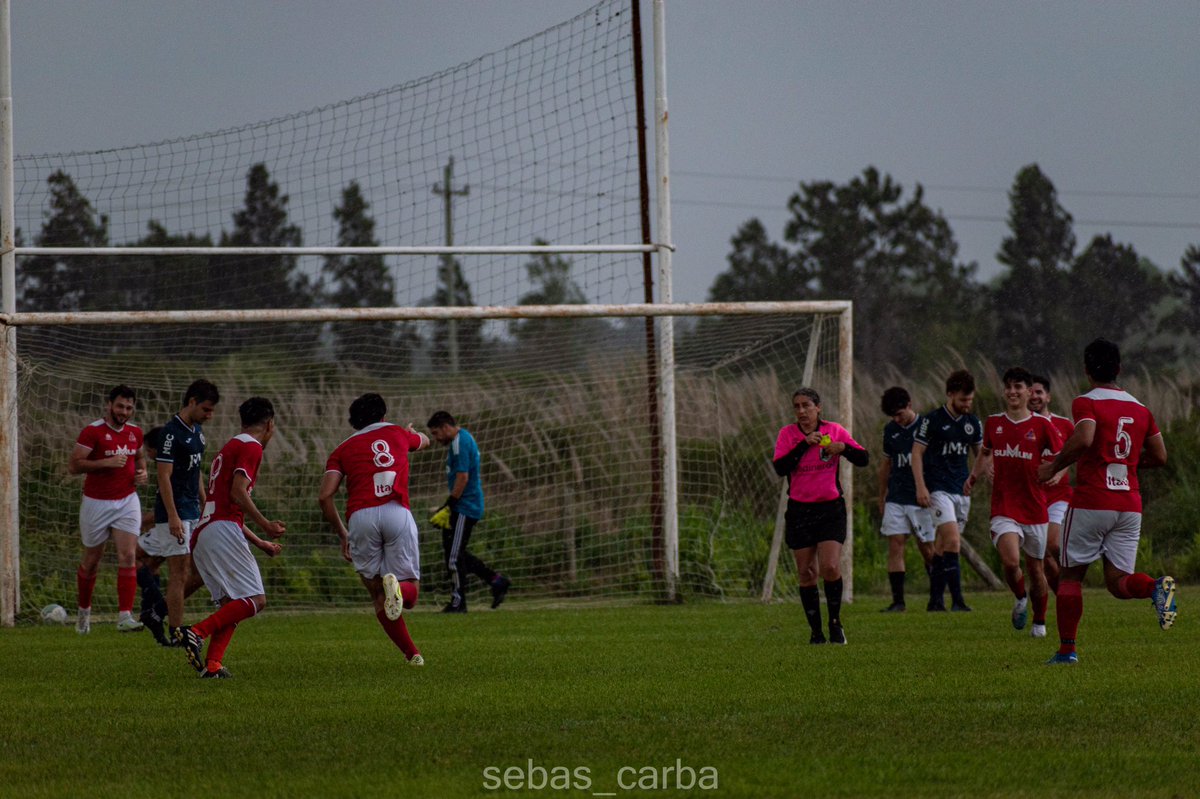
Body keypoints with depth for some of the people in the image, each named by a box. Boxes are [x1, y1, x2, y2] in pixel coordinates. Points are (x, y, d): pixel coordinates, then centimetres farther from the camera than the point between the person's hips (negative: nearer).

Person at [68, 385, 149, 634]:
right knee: (92, 561, 10)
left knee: (128, 557, -12)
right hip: (97, 503, -3)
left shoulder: (135, 432, 5)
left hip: (127, 502, 3)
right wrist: (107, 462, -27)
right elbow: (73, 465, -18)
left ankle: (125, 616, -15)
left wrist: (142, 472, 4)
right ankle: (84, 611, 32)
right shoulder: (93, 431, -13)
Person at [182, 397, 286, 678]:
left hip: (200, 536, 10)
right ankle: (198, 633, -25)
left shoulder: (229, 448, 28)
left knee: (231, 603, 13)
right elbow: (238, 492, -15)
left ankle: (212, 664, -3)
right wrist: (266, 525, -10)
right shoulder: (251, 447, -1)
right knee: (255, 600, -11)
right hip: (222, 532, -10)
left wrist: (260, 542, 34)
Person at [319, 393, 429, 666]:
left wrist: (342, 534, 18)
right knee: (410, 593, 6)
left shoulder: (343, 449, 19)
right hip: (397, 513, 0)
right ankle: (396, 586, -31)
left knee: (378, 595, 13)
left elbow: (325, 496, 7)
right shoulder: (397, 433, 23)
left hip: (360, 517, 0)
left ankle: (411, 653, 2)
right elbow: (424, 441, 48)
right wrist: (412, 431, 72)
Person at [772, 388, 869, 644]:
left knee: (830, 567, -14)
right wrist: (804, 444, -22)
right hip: (800, 511, 1)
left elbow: (863, 459, -1)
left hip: (830, 508, -1)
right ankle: (816, 631, 11)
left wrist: (843, 448, -20)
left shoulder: (834, 430, -1)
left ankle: (835, 622, 4)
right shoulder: (787, 434, -2)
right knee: (806, 573, 2)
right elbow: (780, 468, -15)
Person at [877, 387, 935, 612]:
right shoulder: (890, 430, 10)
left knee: (928, 549, 1)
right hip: (896, 499, 4)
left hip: (922, 499, -4)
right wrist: (881, 498, 20)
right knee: (895, 546, -6)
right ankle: (898, 601, -6)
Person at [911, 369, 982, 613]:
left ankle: (936, 599, 12)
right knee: (952, 540, -18)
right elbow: (916, 453, -4)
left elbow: (980, 453, 23)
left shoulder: (973, 423, 10)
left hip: (962, 490, 5)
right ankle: (957, 600, -21)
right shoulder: (932, 420, -6)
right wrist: (921, 487, -12)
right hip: (938, 489, -5)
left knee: (942, 546, 8)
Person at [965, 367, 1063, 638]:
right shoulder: (993, 423, 6)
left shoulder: (1042, 425, -4)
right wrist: (974, 476, 8)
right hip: (1003, 508, 1)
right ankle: (1020, 598, 12)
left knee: (1035, 568, 9)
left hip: (1035, 509, -1)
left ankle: (1039, 622, 31)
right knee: (1010, 561, -21)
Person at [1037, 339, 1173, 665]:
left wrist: (1053, 467, -10)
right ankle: (1157, 587, -26)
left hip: (1091, 501, -4)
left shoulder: (1086, 403, -6)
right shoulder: (1140, 409, 12)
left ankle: (1067, 648, 6)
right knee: (1118, 581, 6)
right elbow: (1159, 456, 15)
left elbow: (1083, 440, -24)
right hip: (1130, 503, 4)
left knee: (1070, 574, 10)